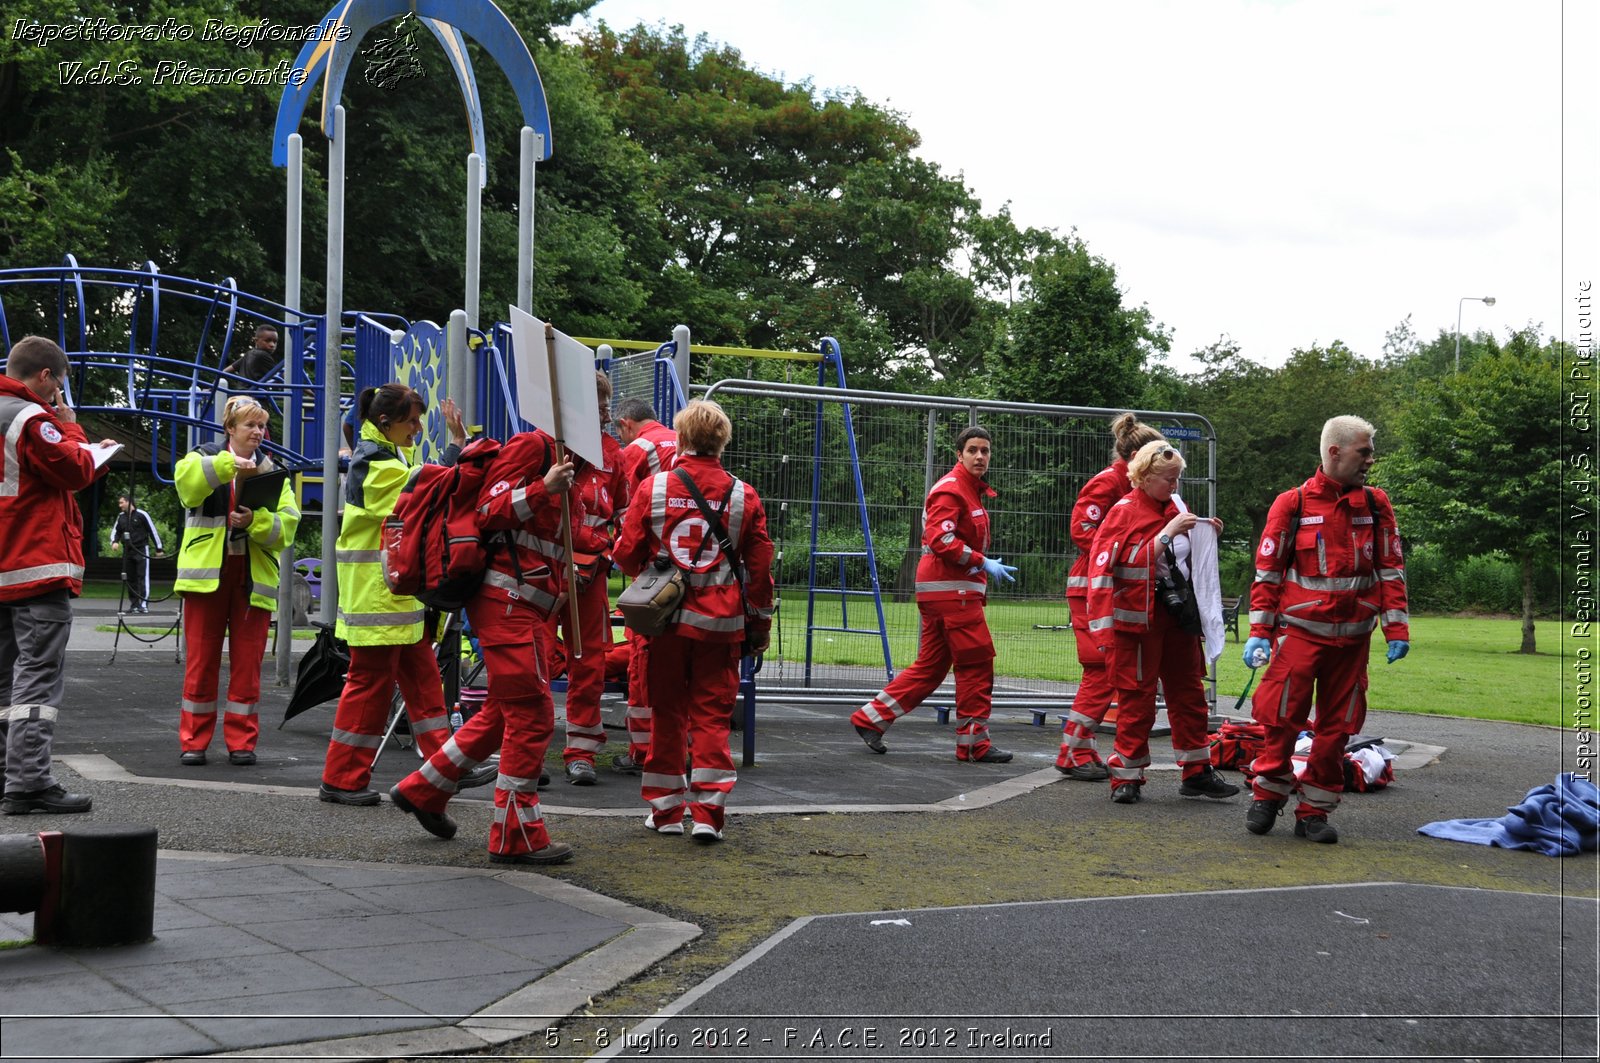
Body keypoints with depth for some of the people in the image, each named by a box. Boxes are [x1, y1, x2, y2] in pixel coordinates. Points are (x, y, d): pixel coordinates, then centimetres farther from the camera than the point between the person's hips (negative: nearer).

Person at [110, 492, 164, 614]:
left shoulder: (141, 515, -7)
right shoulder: (121, 517, 9)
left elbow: (153, 531, -3)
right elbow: (116, 531, 18)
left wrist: (158, 549, -1)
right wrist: (114, 541, -4)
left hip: (141, 550, -6)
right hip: (128, 551, 6)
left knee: (143, 577, -11)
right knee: (130, 578, 6)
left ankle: (144, 604, -15)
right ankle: (135, 604, 11)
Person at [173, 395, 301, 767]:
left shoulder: (272, 471, 14)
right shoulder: (205, 458, 8)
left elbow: (287, 525, 1)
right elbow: (186, 478, -18)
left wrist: (256, 521, -18)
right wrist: (226, 464, -33)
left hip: (253, 578, 2)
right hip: (206, 573, -2)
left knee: (247, 663, 2)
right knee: (201, 660, 1)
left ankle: (242, 741, 10)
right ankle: (193, 741, 8)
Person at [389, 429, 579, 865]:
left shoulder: (561, 460, 23)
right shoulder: (531, 445, -6)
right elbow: (489, 511, -17)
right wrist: (544, 489, -25)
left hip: (523, 607, 10)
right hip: (508, 600, -10)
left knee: (503, 713, 17)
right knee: (531, 714, -8)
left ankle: (422, 790, 29)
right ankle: (517, 836, -2)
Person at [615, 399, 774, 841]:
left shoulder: (652, 488, -2)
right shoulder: (744, 496, -1)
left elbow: (627, 555, 4)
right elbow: (759, 569, 3)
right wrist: (760, 625, 14)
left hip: (666, 621, 1)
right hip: (721, 623, 0)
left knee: (668, 713, 11)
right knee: (712, 716, 5)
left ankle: (666, 809, 17)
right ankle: (708, 812, 1)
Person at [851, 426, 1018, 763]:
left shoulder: (973, 491, 20)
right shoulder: (950, 489, -12)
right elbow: (941, 540, -21)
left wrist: (983, 568, 13)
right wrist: (983, 563, -18)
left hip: (951, 589, 10)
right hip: (951, 588, -10)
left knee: (931, 666, 12)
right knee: (977, 662, -5)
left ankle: (871, 718, 15)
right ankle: (974, 743, 3)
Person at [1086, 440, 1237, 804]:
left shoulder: (1176, 508, 10)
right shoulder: (1125, 511, -9)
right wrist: (1167, 533, -22)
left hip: (1178, 616, 7)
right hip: (1138, 619, -6)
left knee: (1189, 693, 9)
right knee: (1137, 697, -1)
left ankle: (1197, 772, 17)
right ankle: (1127, 777, 7)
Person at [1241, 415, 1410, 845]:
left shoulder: (1376, 505, 5)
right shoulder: (1292, 504, -4)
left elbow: (1391, 569, 8)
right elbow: (1267, 571, 0)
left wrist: (1396, 629, 2)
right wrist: (1259, 631, -3)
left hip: (1352, 638, 3)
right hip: (1300, 632, -3)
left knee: (1336, 727, 5)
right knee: (1282, 719, -4)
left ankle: (1315, 811, 16)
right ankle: (1268, 796, 17)